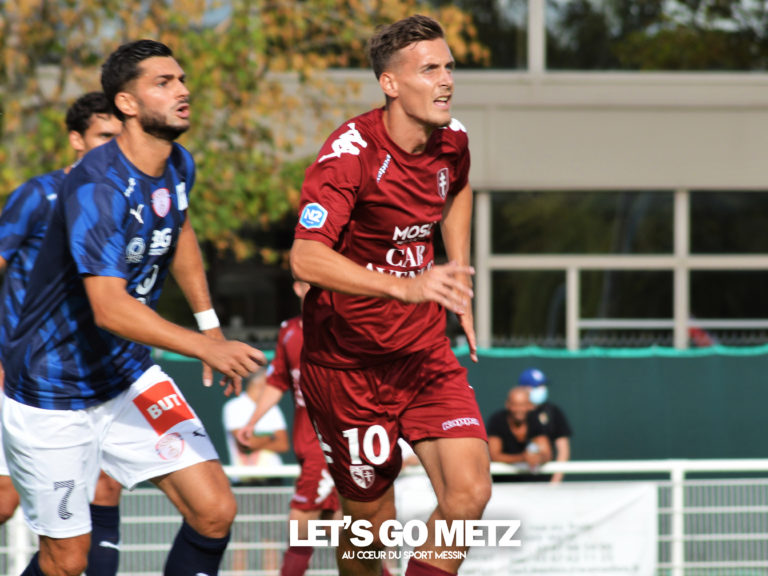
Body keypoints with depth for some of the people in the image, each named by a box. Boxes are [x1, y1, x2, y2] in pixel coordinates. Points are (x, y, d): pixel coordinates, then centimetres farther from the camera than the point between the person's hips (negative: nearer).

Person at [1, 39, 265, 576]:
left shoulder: (179, 167, -1)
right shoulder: (98, 185, -27)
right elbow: (110, 308, -36)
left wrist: (210, 323, 18)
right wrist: (206, 348, -41)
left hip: (129, 379, 7)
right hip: (52, 395, -7)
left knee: (214, 511, -8)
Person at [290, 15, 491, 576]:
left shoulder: (452, 140, 0)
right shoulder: (351, 152, -20)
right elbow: (305, 257, -32)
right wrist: (406, 286, -42)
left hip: (425, 352, 5)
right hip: (348, 360, -5)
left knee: (469, 493, -14)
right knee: (373, 525, 4)